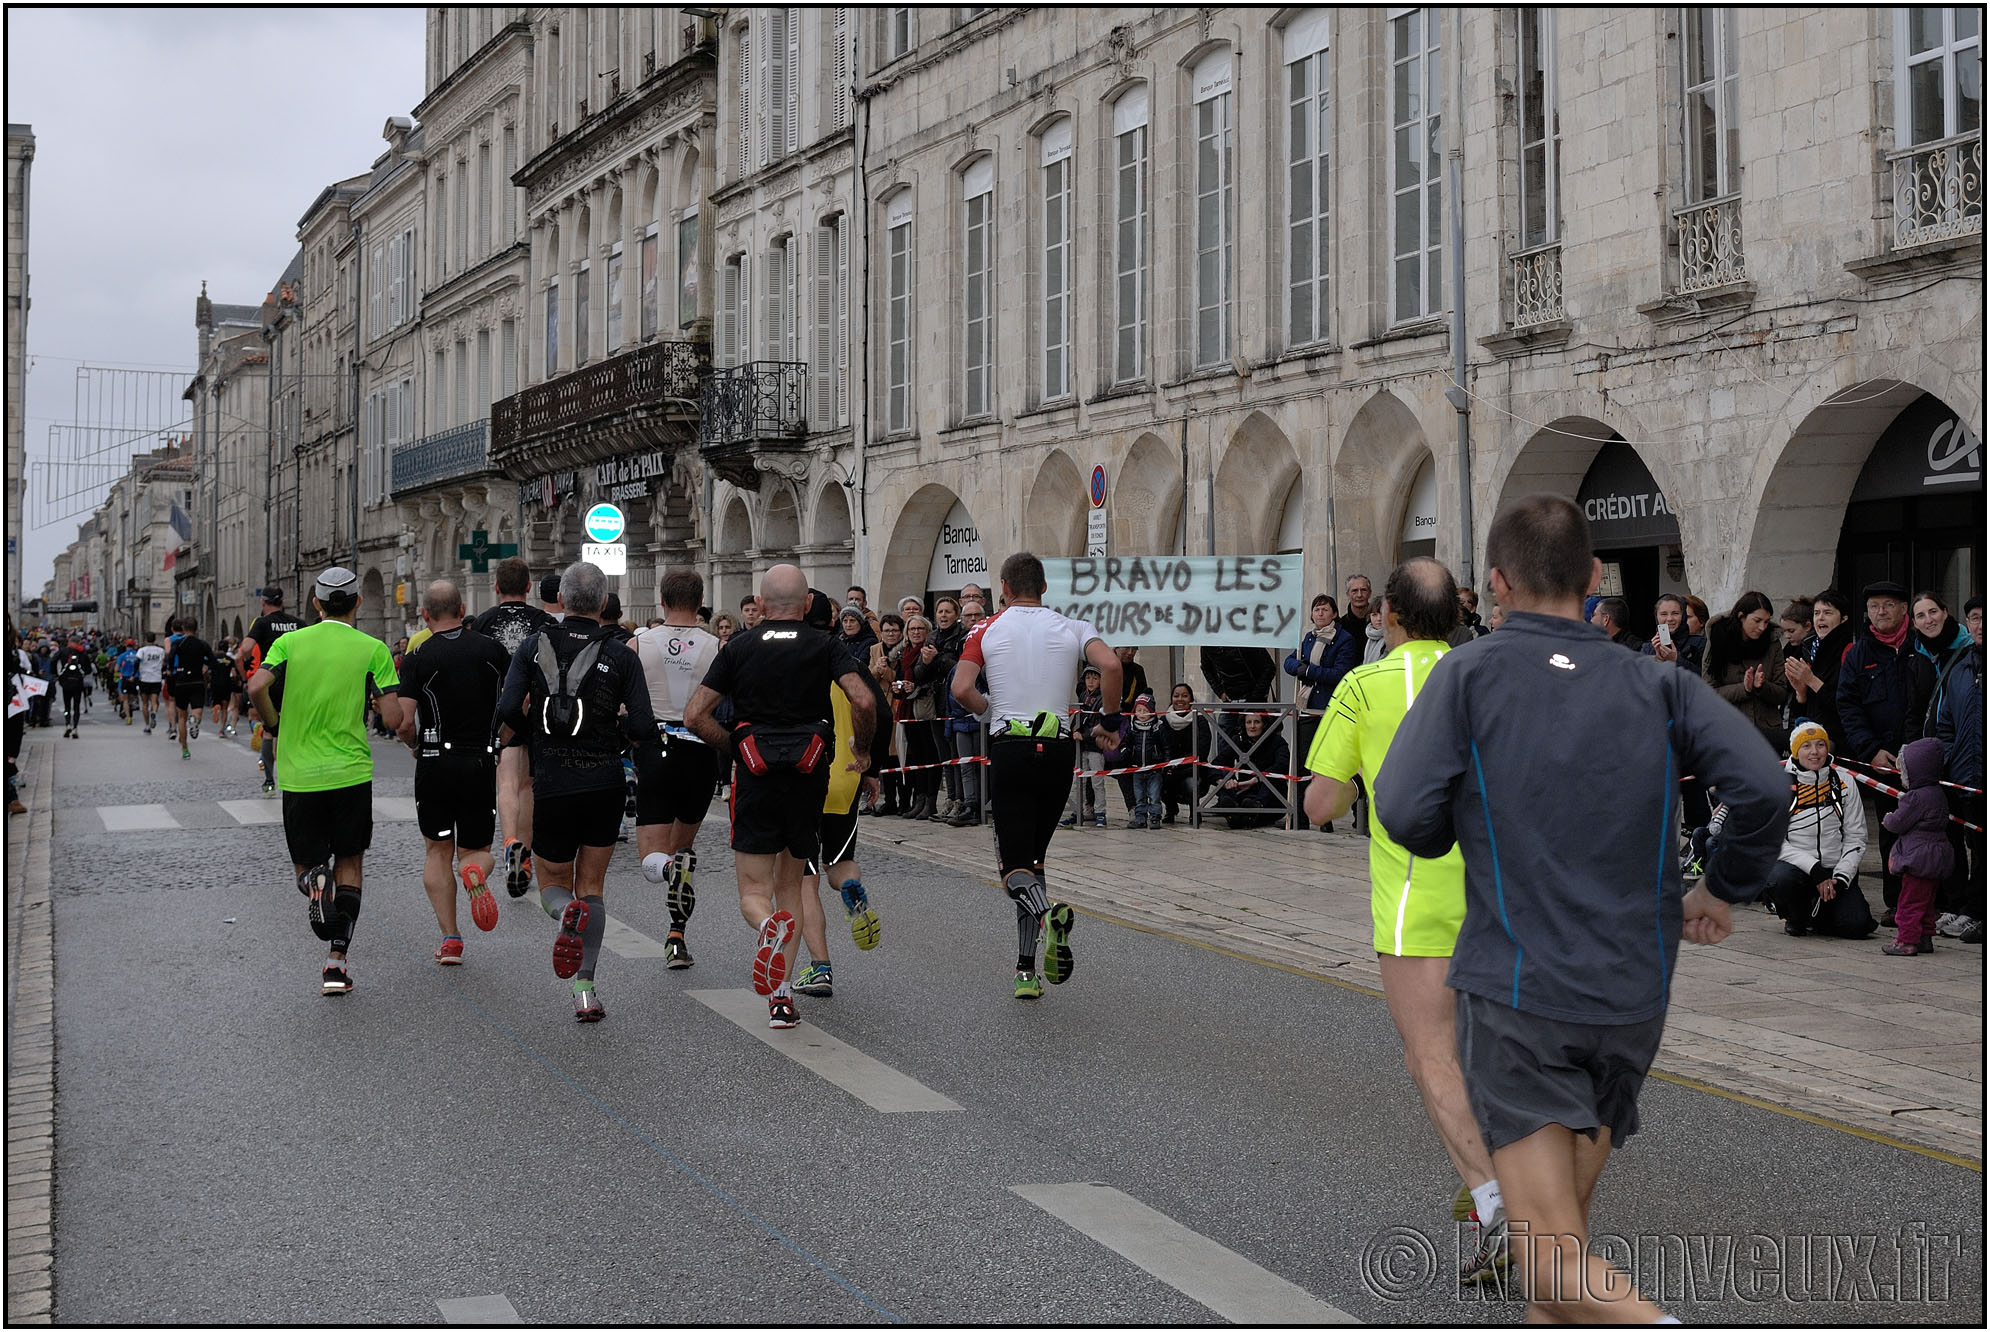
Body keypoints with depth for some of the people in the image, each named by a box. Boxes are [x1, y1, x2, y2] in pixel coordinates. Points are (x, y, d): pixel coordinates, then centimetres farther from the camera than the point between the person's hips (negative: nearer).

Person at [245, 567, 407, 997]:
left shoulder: (290, 642, 1)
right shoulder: (373, 649, -3)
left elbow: (256, 688, -14)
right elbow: (393, 717, -9)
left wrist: (273, 725, 5)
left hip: (298, 773, 1)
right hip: (351, 772, -1)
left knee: (307, 860, 16)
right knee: (350, 864, 13)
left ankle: (314, 881, -22)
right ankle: (336, 962, 5)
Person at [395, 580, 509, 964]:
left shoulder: (417, 658, -6)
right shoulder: (492, 649, 1)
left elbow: (404, 722, -11)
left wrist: (416, 745, 10)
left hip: (435, 763, -1)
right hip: (482, 763, 1)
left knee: (438, 851, 14)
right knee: (477, 849, 14)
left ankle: (449, 938, 6)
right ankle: (474, 871, -23)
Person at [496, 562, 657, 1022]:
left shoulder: (533, 647, -1)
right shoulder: (621, 656, -3)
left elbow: (508, 710, -11)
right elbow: (643, 728, -9)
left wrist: (508, 732, 11)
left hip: (550, 785, 0)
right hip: (604, 784, 0)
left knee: (554, 885, 16)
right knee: (592, 888, 12)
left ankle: (567, 911, -22)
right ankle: (585, 990, 1)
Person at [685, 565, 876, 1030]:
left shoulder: (739, 647, 4)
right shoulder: (825, 646, 3)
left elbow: (695, 716, 0)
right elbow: (863, 701, -13)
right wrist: (861, 751, 4)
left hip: (756, 781, -1)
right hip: (809, 778, 1)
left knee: (754, 892, 6)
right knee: (790, 885, 16)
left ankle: (770, 926, -31)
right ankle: (782, 997, 7)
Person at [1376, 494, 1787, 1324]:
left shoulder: (1469, 672, -4)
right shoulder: (1655, 684, 4)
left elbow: (1406, 814, -14)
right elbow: (1763, 788, -9)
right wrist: (1723, 890, 8)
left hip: (1515, 989, -4)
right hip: (1632, 998, 4)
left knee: (1554, 1264, -6)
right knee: (1569, 1220, 22)